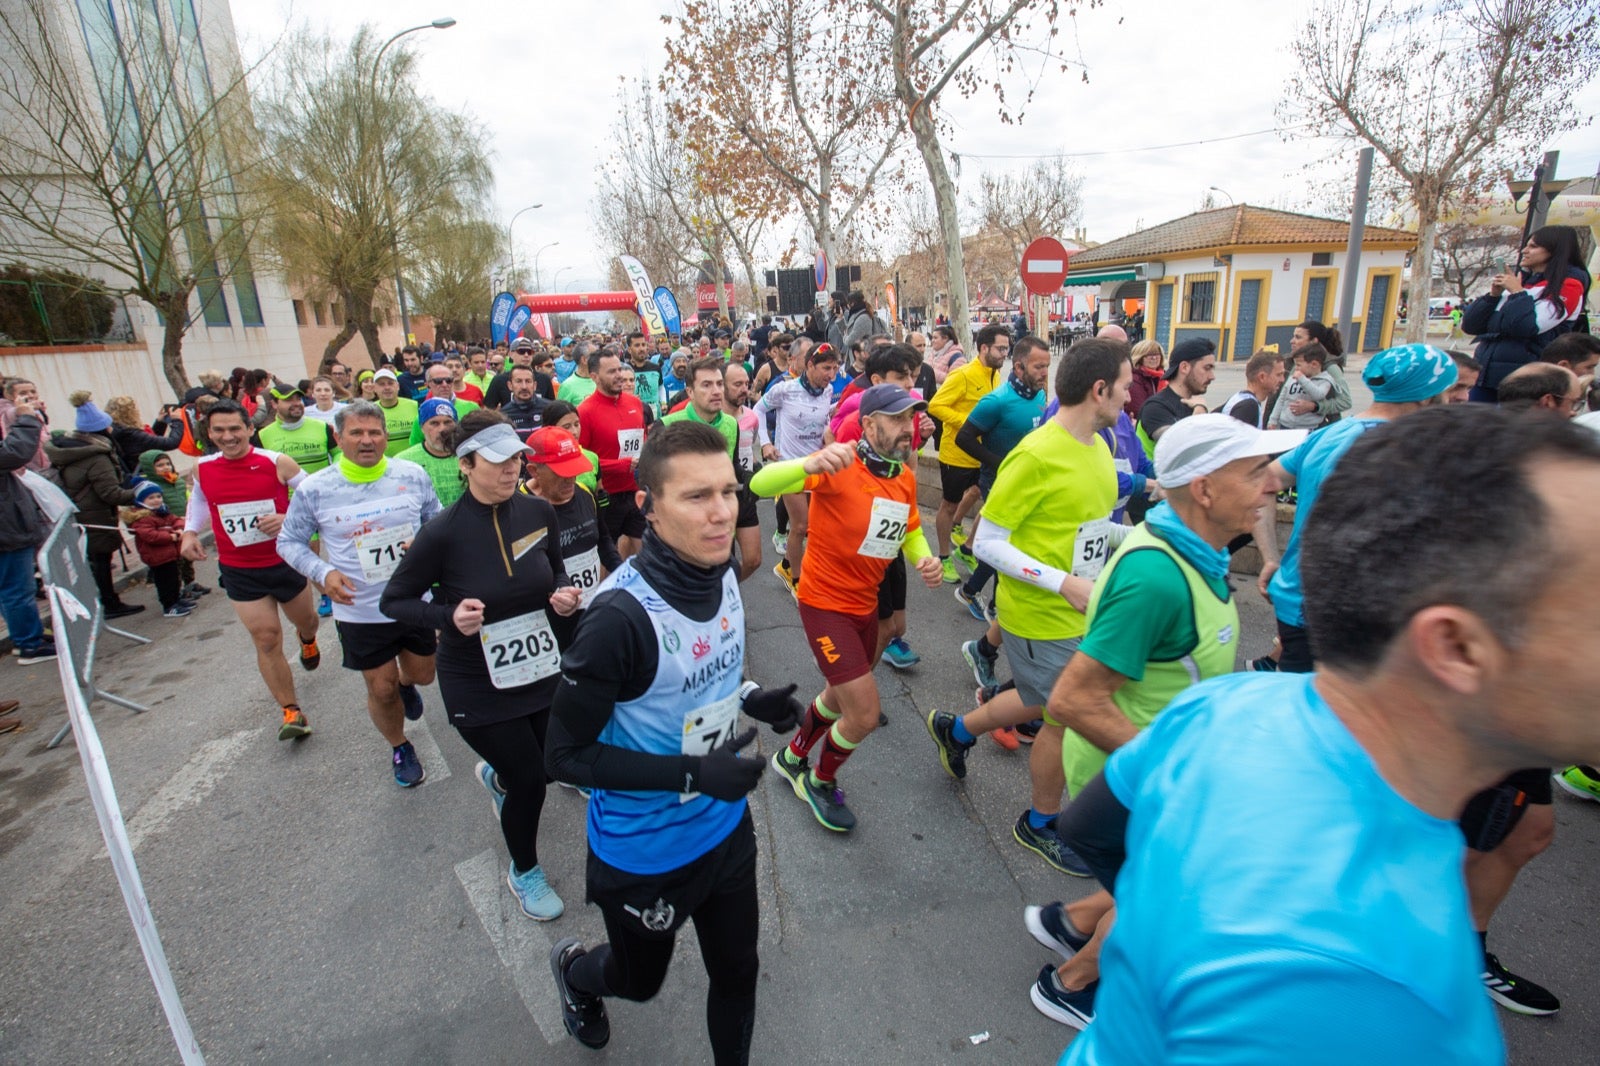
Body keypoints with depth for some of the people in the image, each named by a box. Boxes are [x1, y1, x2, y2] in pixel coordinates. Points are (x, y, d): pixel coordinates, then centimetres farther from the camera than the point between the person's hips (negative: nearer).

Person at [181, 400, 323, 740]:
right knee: (266, 639, -3)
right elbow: (198, 499, 17)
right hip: (239, 571, 1)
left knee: (305, 618, 22)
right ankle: (291, 712, 4)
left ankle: (307, 639, 61)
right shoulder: (202, 469, -4)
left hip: (286, 560, -1)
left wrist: (288, 519, -24)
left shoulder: (276, 463, -14)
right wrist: (189, 532, 1)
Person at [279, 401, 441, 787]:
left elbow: (437, 521, 6)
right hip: (359, 611, -1)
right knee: (382, 690, 10)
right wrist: (323, 572, -17)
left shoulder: (413, 475, -8)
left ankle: (405, 683, 59)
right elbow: (289, 541, 0)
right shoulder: (313, 489, -11)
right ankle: (399, 748, 39)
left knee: (423, 674, 20)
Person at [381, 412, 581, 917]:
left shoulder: (538, 511, -8)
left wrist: (563, 594, -13)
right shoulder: (443, 532, -20)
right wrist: (448, 615, -26)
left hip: (540, 668, 5)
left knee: (553, 764, 18)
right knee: (529, 780, 3)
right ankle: (524, 871, 36)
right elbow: (393, 601, -8)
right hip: (478, 684, -4)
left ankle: (495, 775, 57)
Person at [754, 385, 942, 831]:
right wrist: (812, 464, -53)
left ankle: (792, 757, 52)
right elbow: (760, 484, -34)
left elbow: (912, 532, 15)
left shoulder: (906, 476, -1)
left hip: (866, 604, 8)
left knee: (840, 697, 25)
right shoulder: (840, 466, -22)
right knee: (865, 714, -8)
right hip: (826, 603, -8)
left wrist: (925, 559, -7)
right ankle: (820, 781, 23)